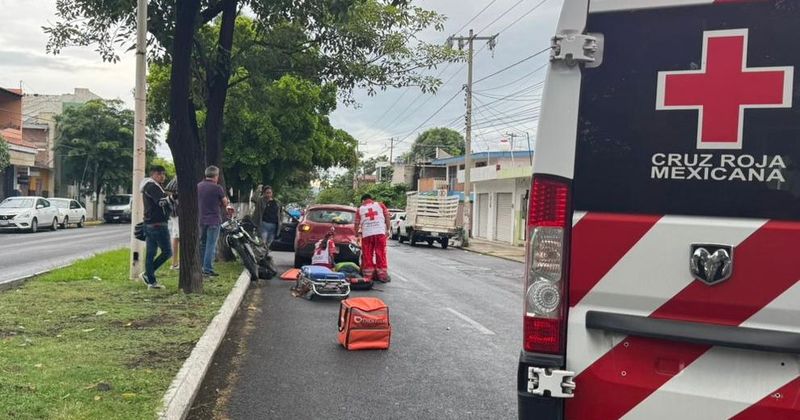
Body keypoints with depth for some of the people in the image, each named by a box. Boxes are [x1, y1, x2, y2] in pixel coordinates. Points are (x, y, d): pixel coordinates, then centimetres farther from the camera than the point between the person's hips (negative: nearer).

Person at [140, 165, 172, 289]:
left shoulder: (149, 186, 21)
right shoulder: (152, 186, -11)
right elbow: (162, 201, -24)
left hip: (149, 223, 11)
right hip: (157, 224, -11)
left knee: (150, 253, 10)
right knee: (167, 252, -5)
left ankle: (151, 281, 13)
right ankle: (147, 274, -2)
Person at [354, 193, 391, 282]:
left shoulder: (360, 209, 14)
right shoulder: (380, 205, 14)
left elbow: (357, 223, 12)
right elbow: (387, 217, 6)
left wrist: (357, 233, 28)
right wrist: (388, 229, 10)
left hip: (366, 234, 0)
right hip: (380, 232, 0)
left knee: (367, 255, 7)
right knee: (381, 254, 5)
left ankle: (368, 275, 9)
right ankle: (382, 275, 6)